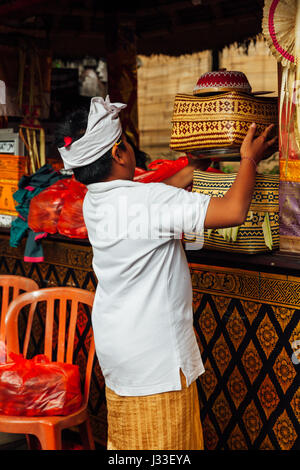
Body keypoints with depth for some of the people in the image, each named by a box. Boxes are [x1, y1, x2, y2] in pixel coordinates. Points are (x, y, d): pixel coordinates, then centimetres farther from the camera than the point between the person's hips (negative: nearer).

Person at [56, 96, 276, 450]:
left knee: (123, 441, 20)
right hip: (154, 358, -8)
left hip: (115, 348, 8)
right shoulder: (149, 200, -25)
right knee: (161, 443, 7)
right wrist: (249, 160, -10)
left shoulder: (94, 201, 1)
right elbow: (234, 211, -27)